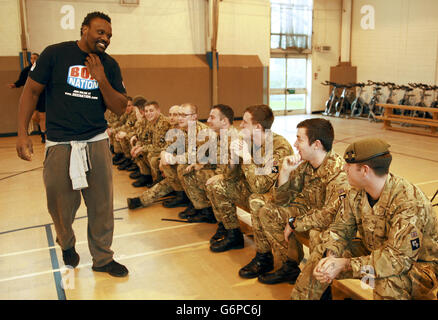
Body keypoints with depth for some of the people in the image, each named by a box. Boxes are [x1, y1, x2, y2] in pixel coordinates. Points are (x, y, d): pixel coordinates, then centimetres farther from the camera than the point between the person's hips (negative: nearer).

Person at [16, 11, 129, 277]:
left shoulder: (110, 66, 6)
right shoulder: (55, 54, -2)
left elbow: (120, 108, 4)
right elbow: (31, 91, 1)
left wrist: (101, 80, -11)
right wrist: (23, 133, -5)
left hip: (97, 143, 2)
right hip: (60, 144, -2)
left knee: (102, 205, 4)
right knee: (61, 205, 8)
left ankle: (103, 258, 22)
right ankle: (67, 244, 40)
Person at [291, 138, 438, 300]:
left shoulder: (409, 202, -30)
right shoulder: (356, 193, -8)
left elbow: (399, 257, -34)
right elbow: (340, 230, -1)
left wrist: (345, 265, -34)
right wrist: (330, 256, -24)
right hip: (373, 252, 7)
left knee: (387, 282, -39)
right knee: (321, 256, -5)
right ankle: (299, 296, 13)